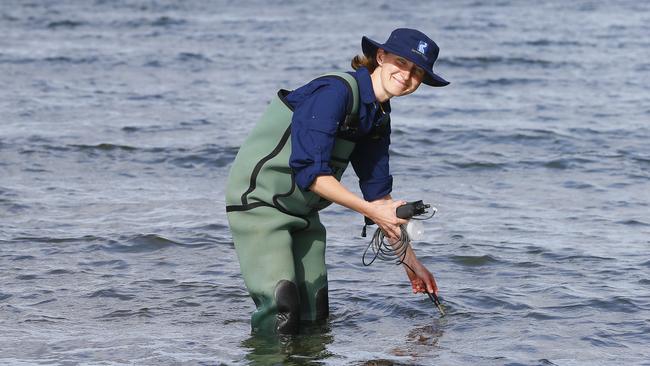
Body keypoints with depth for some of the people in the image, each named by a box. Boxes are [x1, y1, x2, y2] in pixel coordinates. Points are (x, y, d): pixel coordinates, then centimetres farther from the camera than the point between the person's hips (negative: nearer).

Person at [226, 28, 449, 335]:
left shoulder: (378, 118, 8)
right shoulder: (336, 91, -20)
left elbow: (378, 191, 14)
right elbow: (310, 171, -25)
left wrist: (410, 261, 13)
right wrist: (370, 210, -22)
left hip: (302, 212, 9)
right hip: (260, 201, -9)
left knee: (315, 316, 7)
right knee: (281, 311, -19)